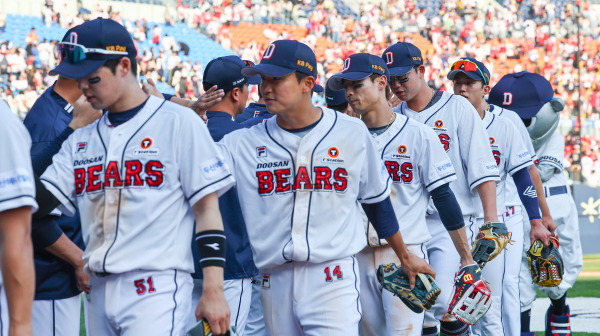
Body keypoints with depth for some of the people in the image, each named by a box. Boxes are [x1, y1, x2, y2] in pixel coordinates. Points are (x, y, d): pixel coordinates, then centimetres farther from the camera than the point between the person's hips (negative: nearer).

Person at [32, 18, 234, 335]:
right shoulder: (80, 140, 16)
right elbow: (38, 200, 7)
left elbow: (207, 207, -5)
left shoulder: (178, 123, -2)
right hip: (99, 291, 6)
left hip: (156, 289, -6)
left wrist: (213, 292, -12)